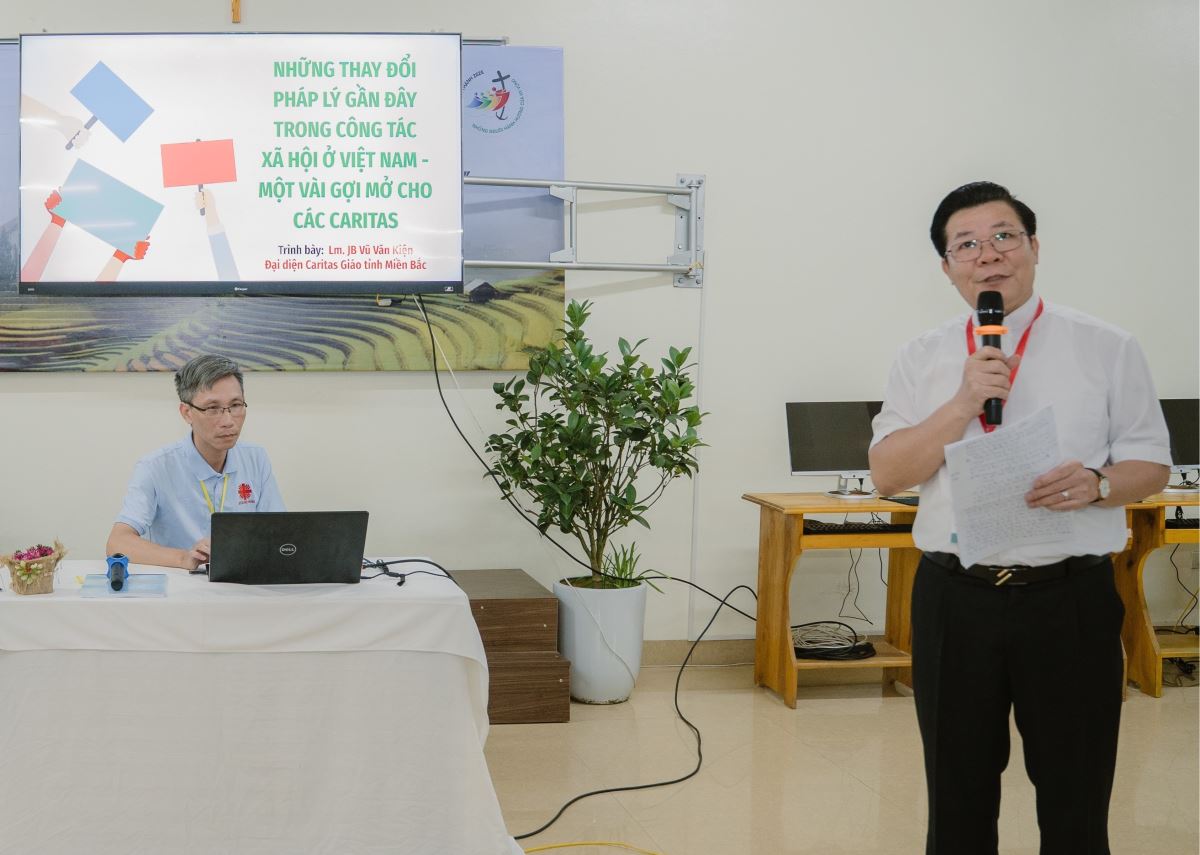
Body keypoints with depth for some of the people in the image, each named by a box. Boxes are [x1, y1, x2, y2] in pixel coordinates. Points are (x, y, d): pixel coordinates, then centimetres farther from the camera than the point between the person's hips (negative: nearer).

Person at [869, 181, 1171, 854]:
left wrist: (1096, 485, -18)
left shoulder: (1108, 349, 2)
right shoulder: (923, 359, 7)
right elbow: (886, 473, 0)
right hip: (954, 597, 2)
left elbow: (1151, 465, 4)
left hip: (1070, 595, -2)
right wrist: (965, 404, -12)